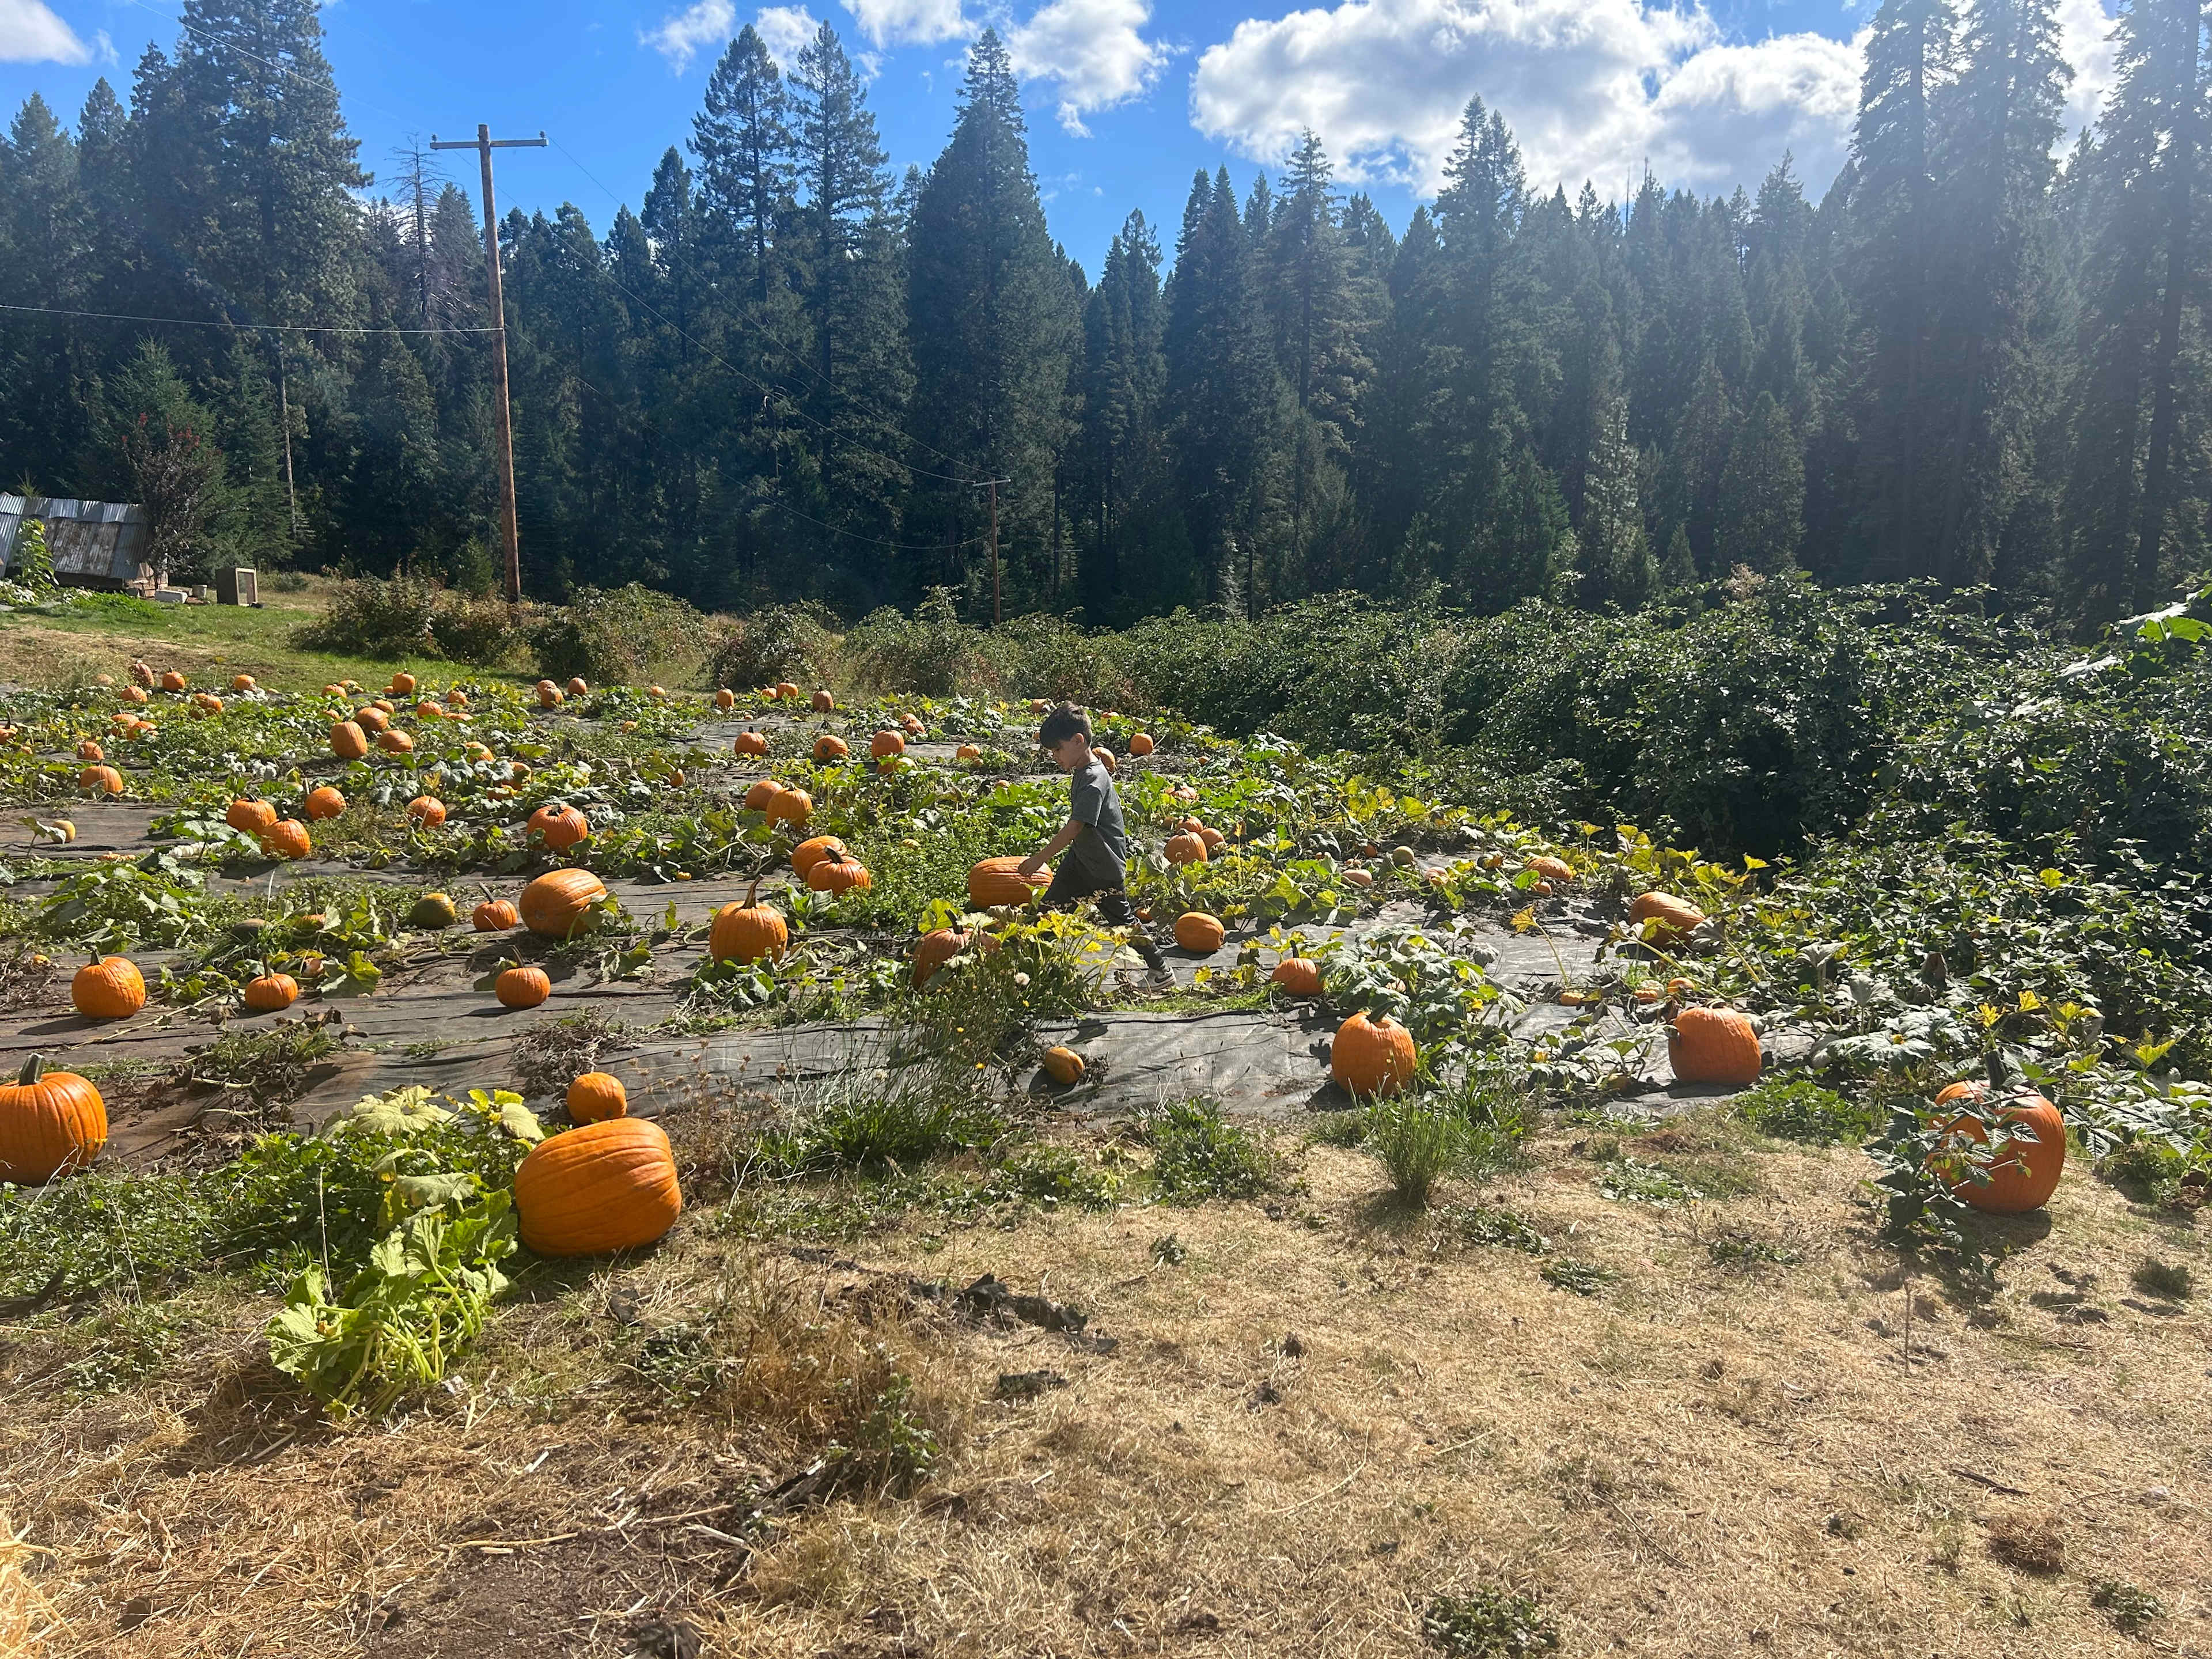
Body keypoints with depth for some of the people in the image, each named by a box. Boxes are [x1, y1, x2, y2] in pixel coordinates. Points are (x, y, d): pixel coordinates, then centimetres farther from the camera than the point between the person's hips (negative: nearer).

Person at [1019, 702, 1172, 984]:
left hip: (1104, 867, -10)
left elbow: (1074, 828, -29)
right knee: (1051, 907, 10)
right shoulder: (1082, 770, 3)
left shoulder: (1094, 781, -27)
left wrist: (1040, 858, -24)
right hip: (1080, 857, 10)